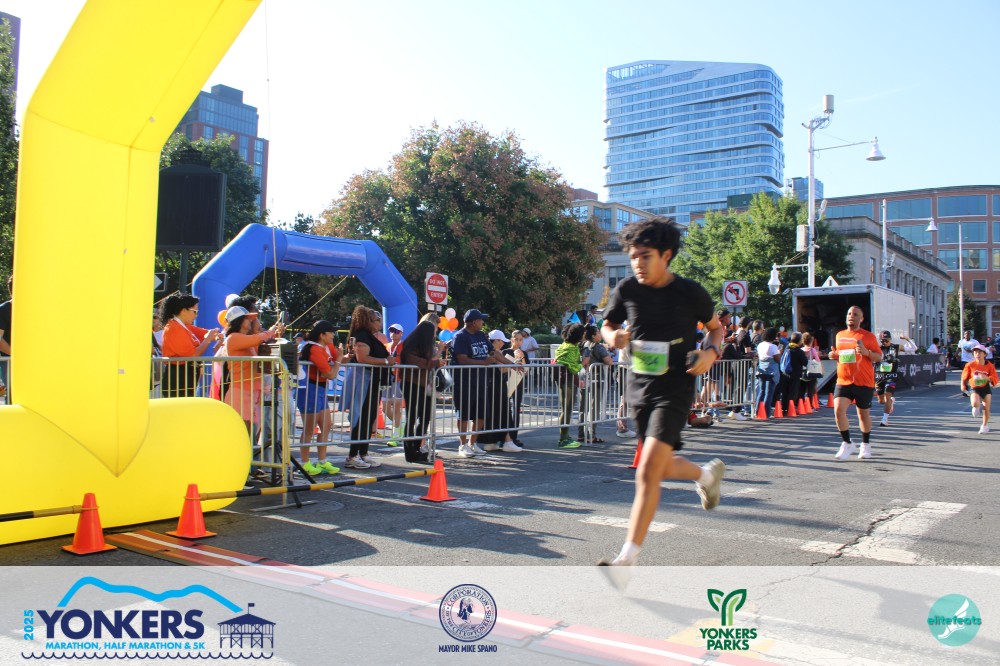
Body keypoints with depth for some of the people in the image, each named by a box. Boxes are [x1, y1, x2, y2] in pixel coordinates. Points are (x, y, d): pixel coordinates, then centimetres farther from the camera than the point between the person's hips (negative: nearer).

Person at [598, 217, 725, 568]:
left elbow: (716, 328, 10)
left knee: (647, 472, -16)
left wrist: (710, 352, -11)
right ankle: (707, 473, 53)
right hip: (639, 389, 5)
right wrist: (613, 337, -10)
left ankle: (629, 557, -9)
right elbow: (608, 325, 14)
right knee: (664, 468, 19)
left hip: (675, 390, -5)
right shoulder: (627, 289, -2)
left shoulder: (691, 293, -8)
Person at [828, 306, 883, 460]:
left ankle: (866, 445, 30)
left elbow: (879, 356, 0)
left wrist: (867, 352, -19)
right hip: (843, 381, 3)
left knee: (864, 413, 10)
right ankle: (847, 444, -1)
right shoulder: (840, 335, 12)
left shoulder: (868, 336, -1)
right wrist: (834, 355, 3)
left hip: (864, 383, -3)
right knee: (838, 409, -15)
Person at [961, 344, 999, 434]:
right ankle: (977, 408, 11)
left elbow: (995, 379, -11)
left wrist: (986, 378, -29)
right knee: (975, 403, -29)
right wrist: (963, 385, -6)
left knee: (986, 408, 2)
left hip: (986, 388, 1)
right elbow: (964, 376, 6)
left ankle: (985, 426, 25)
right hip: (974, 389, -1)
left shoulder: (989, 366, -7)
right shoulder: (970, 365, -8)